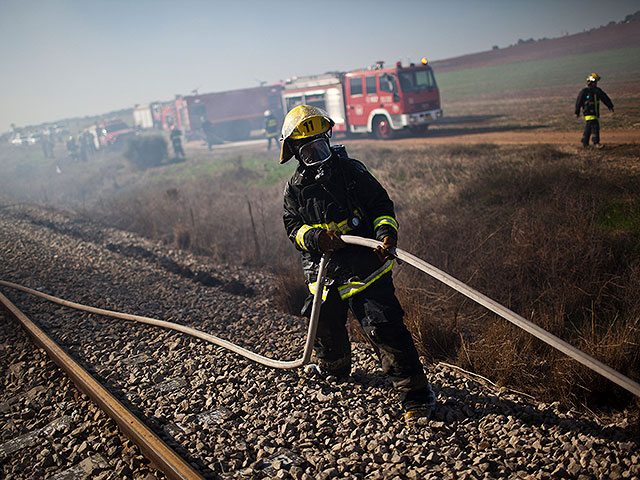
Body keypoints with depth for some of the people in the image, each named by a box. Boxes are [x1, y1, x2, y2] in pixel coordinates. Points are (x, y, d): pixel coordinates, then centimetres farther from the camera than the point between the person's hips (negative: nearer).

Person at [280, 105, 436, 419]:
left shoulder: (351, 170, -2)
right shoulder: (295, 188, 6)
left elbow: (382, 207, 0)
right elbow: (293, 228, 5)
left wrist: (386, 234, -20)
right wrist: (316, 237, -17)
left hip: (363, 264, -4)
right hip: (322, 271, 4)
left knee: (383, 325, -14)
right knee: (326, 324, 18)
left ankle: (416, 392, -4)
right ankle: (333, 367, 51)